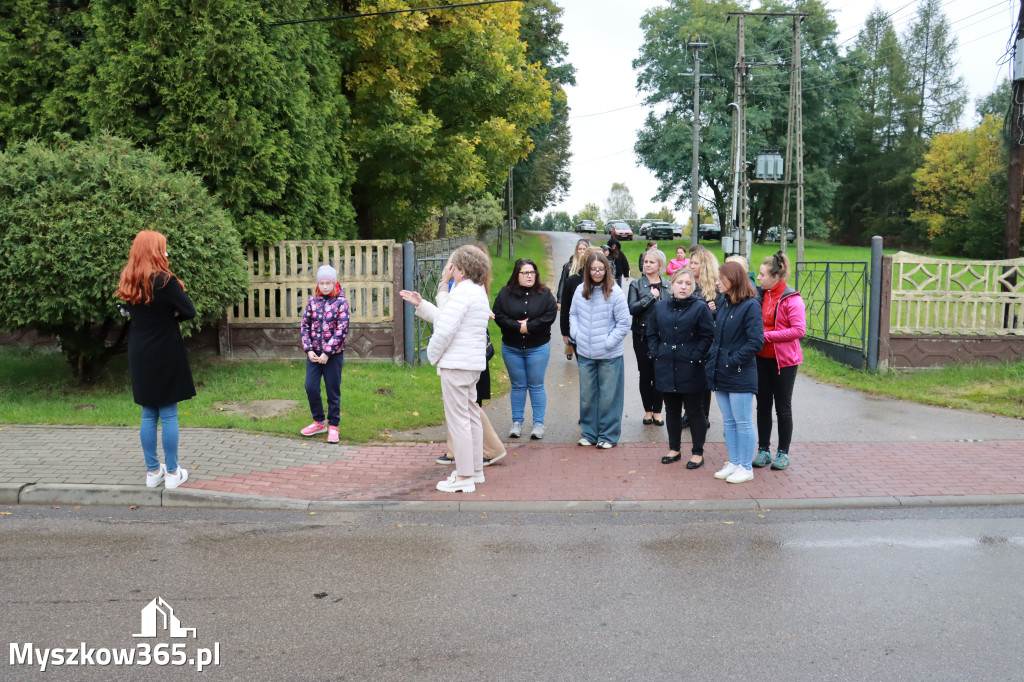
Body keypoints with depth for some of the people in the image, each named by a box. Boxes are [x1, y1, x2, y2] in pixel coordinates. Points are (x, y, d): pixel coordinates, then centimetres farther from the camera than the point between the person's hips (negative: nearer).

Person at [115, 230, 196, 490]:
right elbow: (189, 312, -13)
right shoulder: (165, 281, -15)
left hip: (140, 357, 6)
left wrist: (163, 318, 3)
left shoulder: (128, 283, 5)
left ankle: (152, 471, 18)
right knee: (168, 414, 1)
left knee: (149, 414, 12)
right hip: (165, 356, -6)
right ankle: (172, 473, 8)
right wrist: (170, 316, 3)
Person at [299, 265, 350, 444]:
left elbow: (342, 330, -11)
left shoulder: (341, 302, -6)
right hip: (314, 353, 4)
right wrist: (309, 349, -5)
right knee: (310, 387, 2)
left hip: (334, 354, -3)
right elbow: (305, 325, 6)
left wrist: (327, 353, -15)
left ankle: (333, 426, 17)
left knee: (333, 391, 3)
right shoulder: (313, 300, 6)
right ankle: (319, 422, 22)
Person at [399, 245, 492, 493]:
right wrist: (420, 304, 21)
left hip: (456, 364, -11)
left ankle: (464, 477, 0)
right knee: (471, 415, 16)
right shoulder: (477, 292, 16)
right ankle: (475, 469, 25)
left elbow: (445, 330, -21)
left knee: (458, 418, -5)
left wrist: (433, 355, -6)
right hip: (473, 363, 11)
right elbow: (443, 317, 21)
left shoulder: (462, 292, -17)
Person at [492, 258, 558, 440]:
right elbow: (498, 315, -8)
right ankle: (517, 422, 18)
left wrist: (529, 326, -17)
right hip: (511, 348, 1)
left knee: (536, 386, 4)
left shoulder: (545, 294, -2)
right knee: (517, 385, 10)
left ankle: (538, 423, 11)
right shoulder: (505, 293, -1)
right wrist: (518, 327, -18)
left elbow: (550, 315, -10)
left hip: (538, 348, -1)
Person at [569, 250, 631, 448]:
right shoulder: (581, 290, 4)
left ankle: (608, 435, 17)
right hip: (585, 354, 4)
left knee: (608, 396, 4)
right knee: (587, 395, 13)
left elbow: (624, 323, -8)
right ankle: (589, 433, 27)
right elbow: (573, 314, 18)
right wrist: (576, 334, 3)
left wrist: (608, 342, -11)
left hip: (610, 355, -4)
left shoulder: (615, 293, -11)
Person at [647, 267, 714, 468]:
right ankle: (674, 449, 27)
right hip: (666, 368, 4)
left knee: (694, 411, 4)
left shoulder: (700, 307, -5)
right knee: (672, 410, 14)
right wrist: (655, 354, 4)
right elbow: (652, 333, 15)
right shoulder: (660, 307, 7)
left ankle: (697, 453, 14)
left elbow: (708, 336, -7)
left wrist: (695, 357, -13)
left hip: (691, 370, -4)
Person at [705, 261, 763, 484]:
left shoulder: (750, 306, -13)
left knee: (743, 423, 2)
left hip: (740, 375, -8)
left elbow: (756, 341, -18)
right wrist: (712, 357, 6)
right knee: (728, 421, 15)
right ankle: (734, 463, 26)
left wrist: (734, 360, -17)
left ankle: (746, 468, 12)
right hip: (721, 373, 8)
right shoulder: (724, 304, 11)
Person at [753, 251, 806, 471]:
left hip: (783, 360, -5)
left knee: (783, 407, 6)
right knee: (763, 405, 10)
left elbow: (799, 330, -19)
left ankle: (783, 453, 17)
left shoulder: (792, 299, -13)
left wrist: (767, 335, -20)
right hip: (762, 358, 5)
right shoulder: (759, 295, 3)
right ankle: (763, 450, 21)